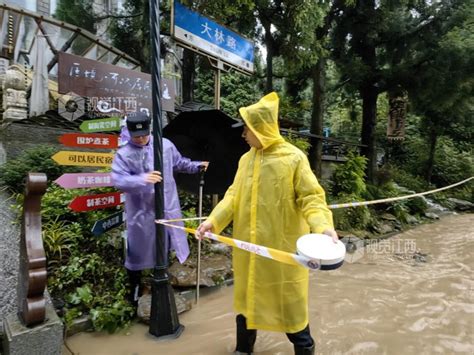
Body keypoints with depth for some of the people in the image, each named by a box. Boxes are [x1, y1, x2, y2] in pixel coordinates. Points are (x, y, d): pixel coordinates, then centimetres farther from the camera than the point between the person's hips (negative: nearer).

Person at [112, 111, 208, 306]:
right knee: (138, 251, 10)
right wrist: (143, 179, -39)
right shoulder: (123, 154, -11)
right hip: (141, 212, -3)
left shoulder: (165, 145, -1)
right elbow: (118, 180, -24)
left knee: (164, 248, 22)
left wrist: (196, 166, 12)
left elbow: (179, 163, 16)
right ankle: (134, 289, 33)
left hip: (166, 208, 4)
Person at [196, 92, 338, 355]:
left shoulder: (294, 158, -11)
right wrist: (214, 220, -7)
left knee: (288, 300, 10)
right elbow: (234, 196, 5)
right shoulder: (246, 159, 5)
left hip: (282, 247, -5)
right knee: (246, 296, 18)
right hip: (249, 246, 5)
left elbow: (310, 198, -11)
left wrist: (322, 225, -28)